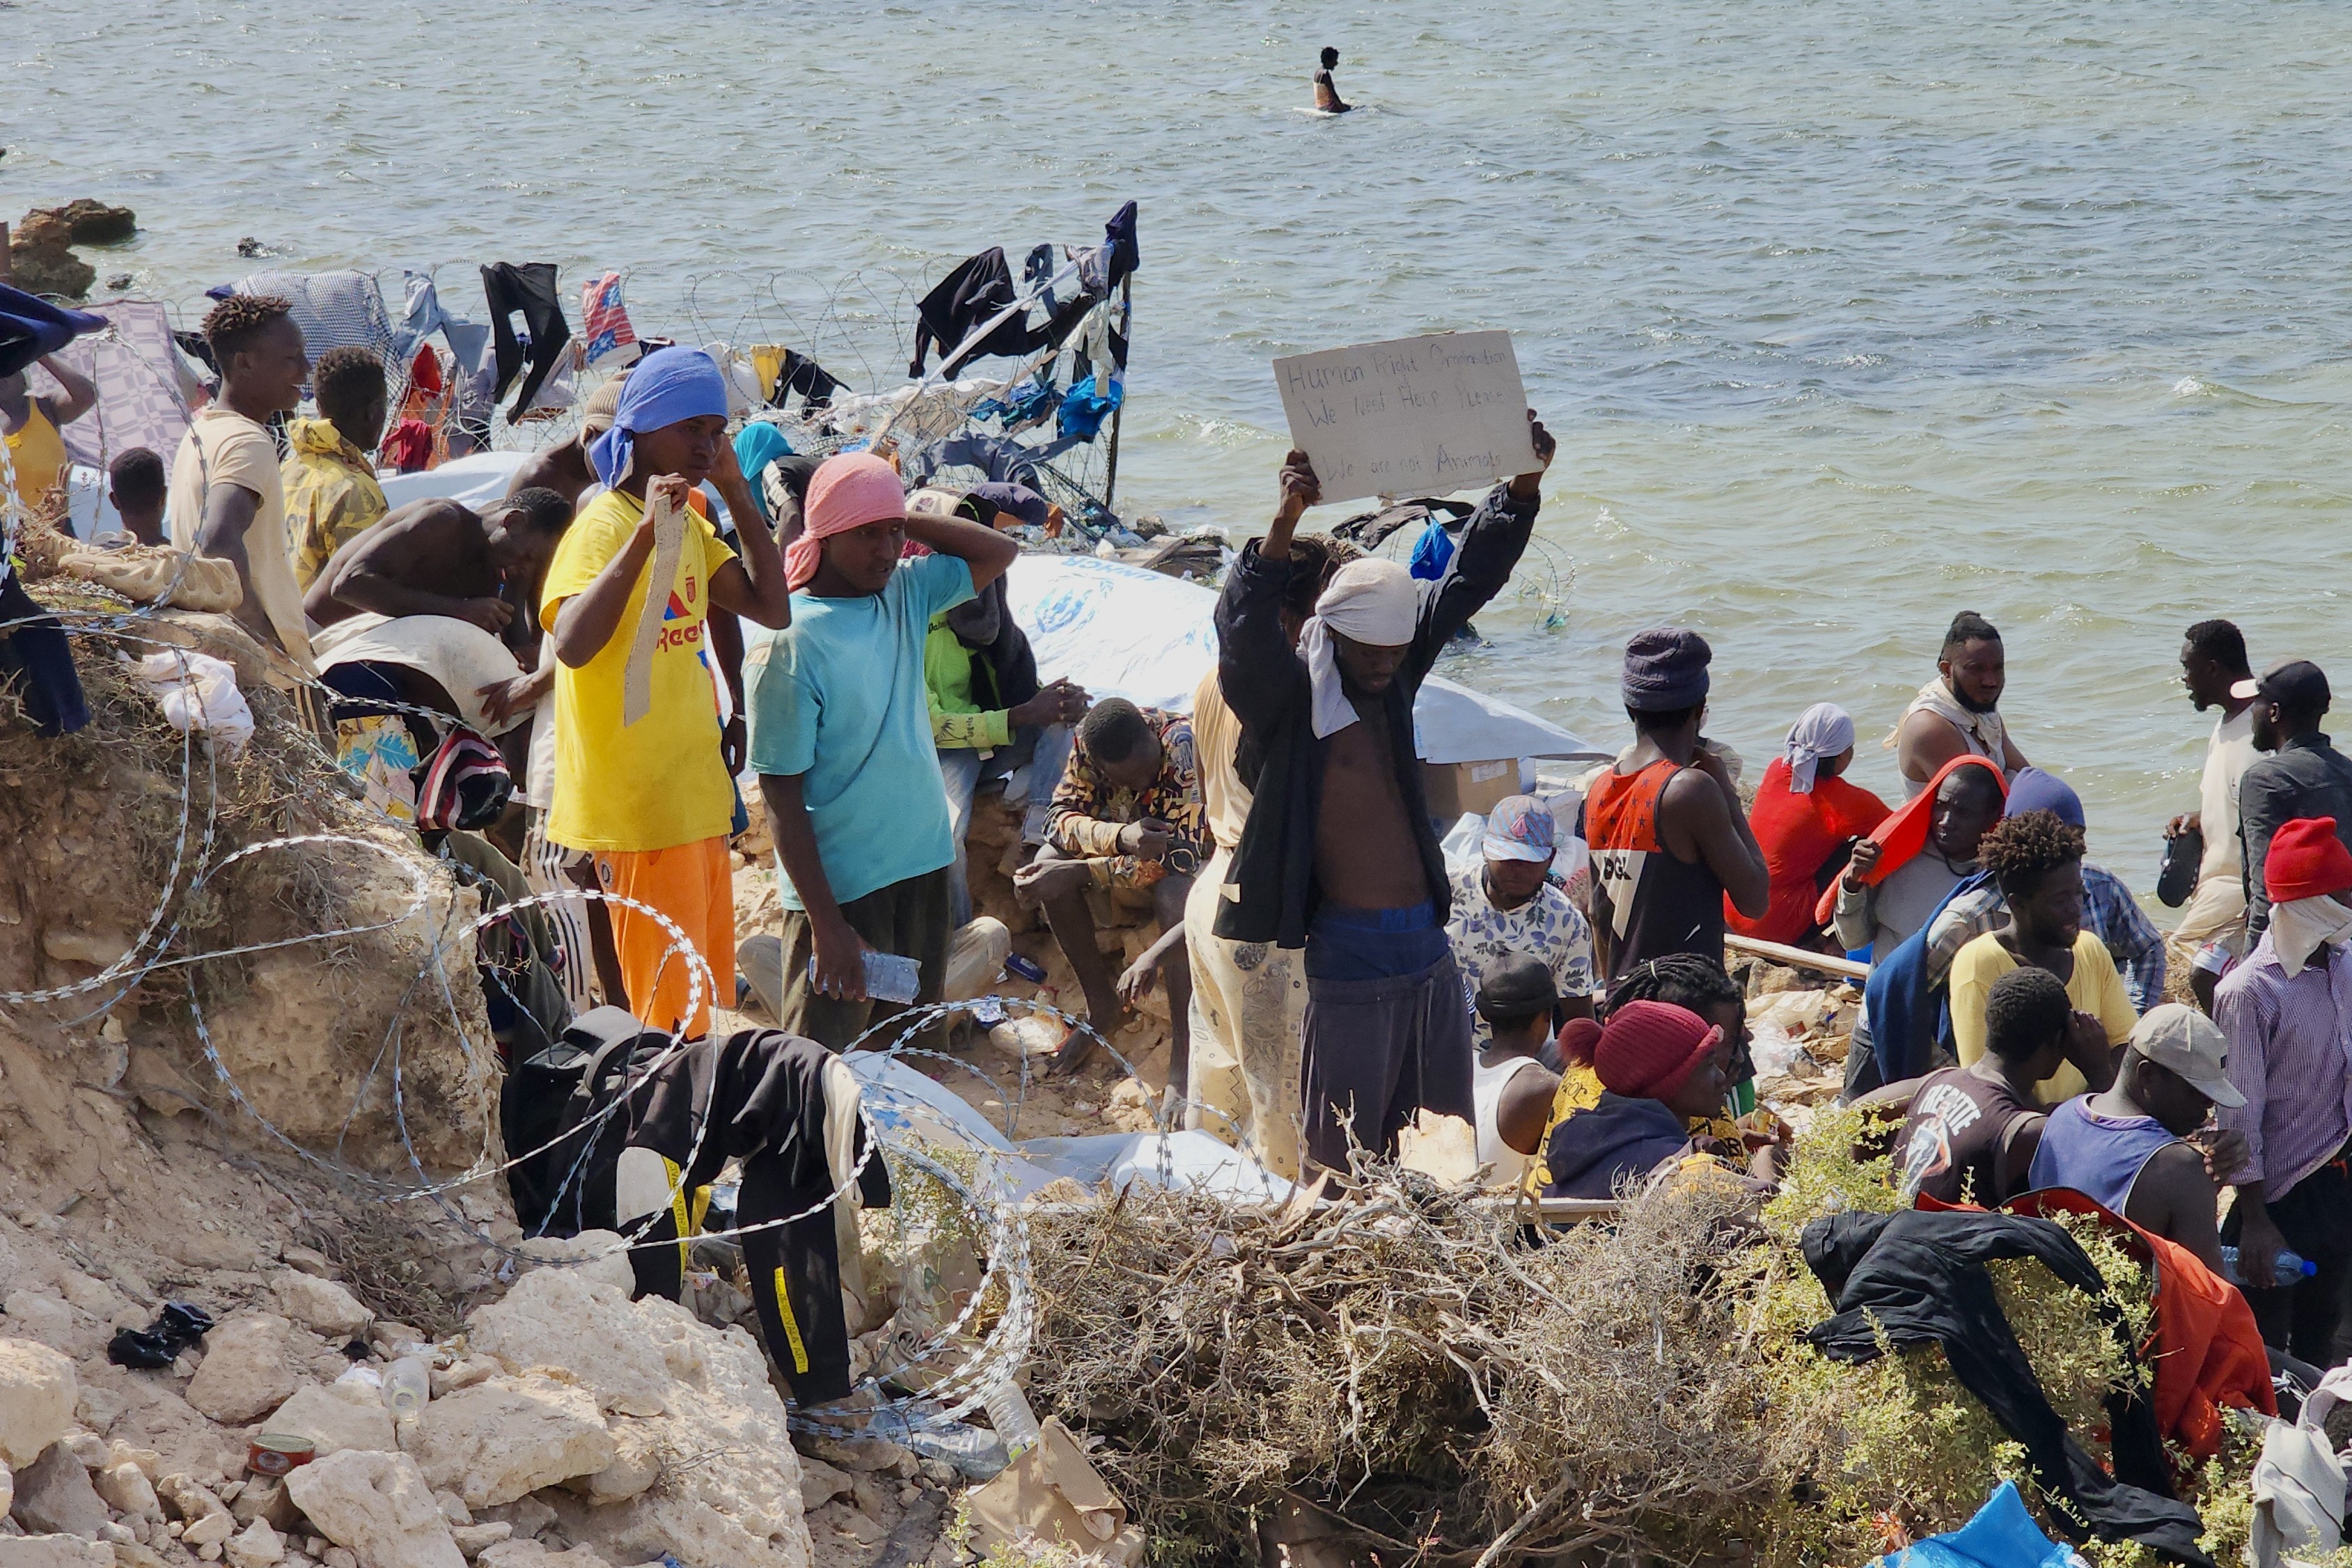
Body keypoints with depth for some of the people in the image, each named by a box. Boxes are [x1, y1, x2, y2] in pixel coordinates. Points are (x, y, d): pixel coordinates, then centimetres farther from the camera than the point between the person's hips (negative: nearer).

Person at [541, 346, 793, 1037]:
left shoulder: (689, 523, 12)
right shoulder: (604, 526, -16)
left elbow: (771, 608, 9)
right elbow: (572, 644, -32)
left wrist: (735, 490, 5)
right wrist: (646, 533, -37)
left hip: (696, 799, 9)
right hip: (639, 811, -9)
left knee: (699, 1007, 13)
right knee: (672, 1018, -7)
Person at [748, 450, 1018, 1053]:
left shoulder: (906, 594, 5)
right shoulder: (790, 644, -16)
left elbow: (998, 552, 15)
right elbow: (781, 794, -16)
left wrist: (906, 521, -2)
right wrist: (827, 923, -19)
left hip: (922, 869, 7)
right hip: (841, 889, -7)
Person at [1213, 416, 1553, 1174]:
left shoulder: (1395, 668, 7)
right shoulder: (1284, 693, -10)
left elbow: (1470, 578, 10)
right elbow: (1245, 628, -29)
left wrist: (1524, 484, -3)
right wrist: (1284, 525, -42)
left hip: (1429, 949, 6)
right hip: (1350, 959, -6)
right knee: (1345, 1165, -2)